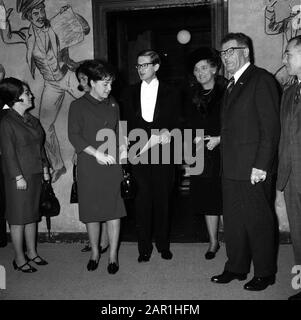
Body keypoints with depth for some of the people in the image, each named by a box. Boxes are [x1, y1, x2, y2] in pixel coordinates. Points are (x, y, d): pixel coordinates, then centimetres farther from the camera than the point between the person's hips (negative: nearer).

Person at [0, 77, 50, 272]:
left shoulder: (32, 120, 11)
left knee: (32, 215, 14)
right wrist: (18, 176, -16)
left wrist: (45, 169, 12)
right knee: (19, 218, 3)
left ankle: (32, 253, 26)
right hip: (19, 178, -7)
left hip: (36, 175, 7)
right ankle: (19, 259, 14)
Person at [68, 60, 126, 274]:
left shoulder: (113, 104, 14)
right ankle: (95, 253, 26)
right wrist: (97, 153, -17)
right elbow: (74, 136, -7)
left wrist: (122, 145, -3)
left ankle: (113, 256, 14)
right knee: (91, 212, 7)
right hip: (88, 167, -2)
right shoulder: (78, 106, 1)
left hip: (112, 164, 3)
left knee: (114, 210, 2)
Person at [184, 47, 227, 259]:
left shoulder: (227, 91, -3)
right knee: (207, 199, 9)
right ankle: (213, 242, 23)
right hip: (202, 155, 4)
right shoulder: (191, 95, 10)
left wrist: (219, 138, -16)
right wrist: (196, 137, -4)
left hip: (223, 153, -4)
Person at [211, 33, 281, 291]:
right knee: (233, 221, 14)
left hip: (253, 168, -8)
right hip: (231, 168, 8)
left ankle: (265, 273, 21)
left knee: (258, 221, 4)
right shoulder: (233, 85, 19)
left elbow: (271, 127, -14)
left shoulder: (261, 79, -7)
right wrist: (218, 139, 6)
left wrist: (261, 165, -18)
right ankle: (236, 267, 29)